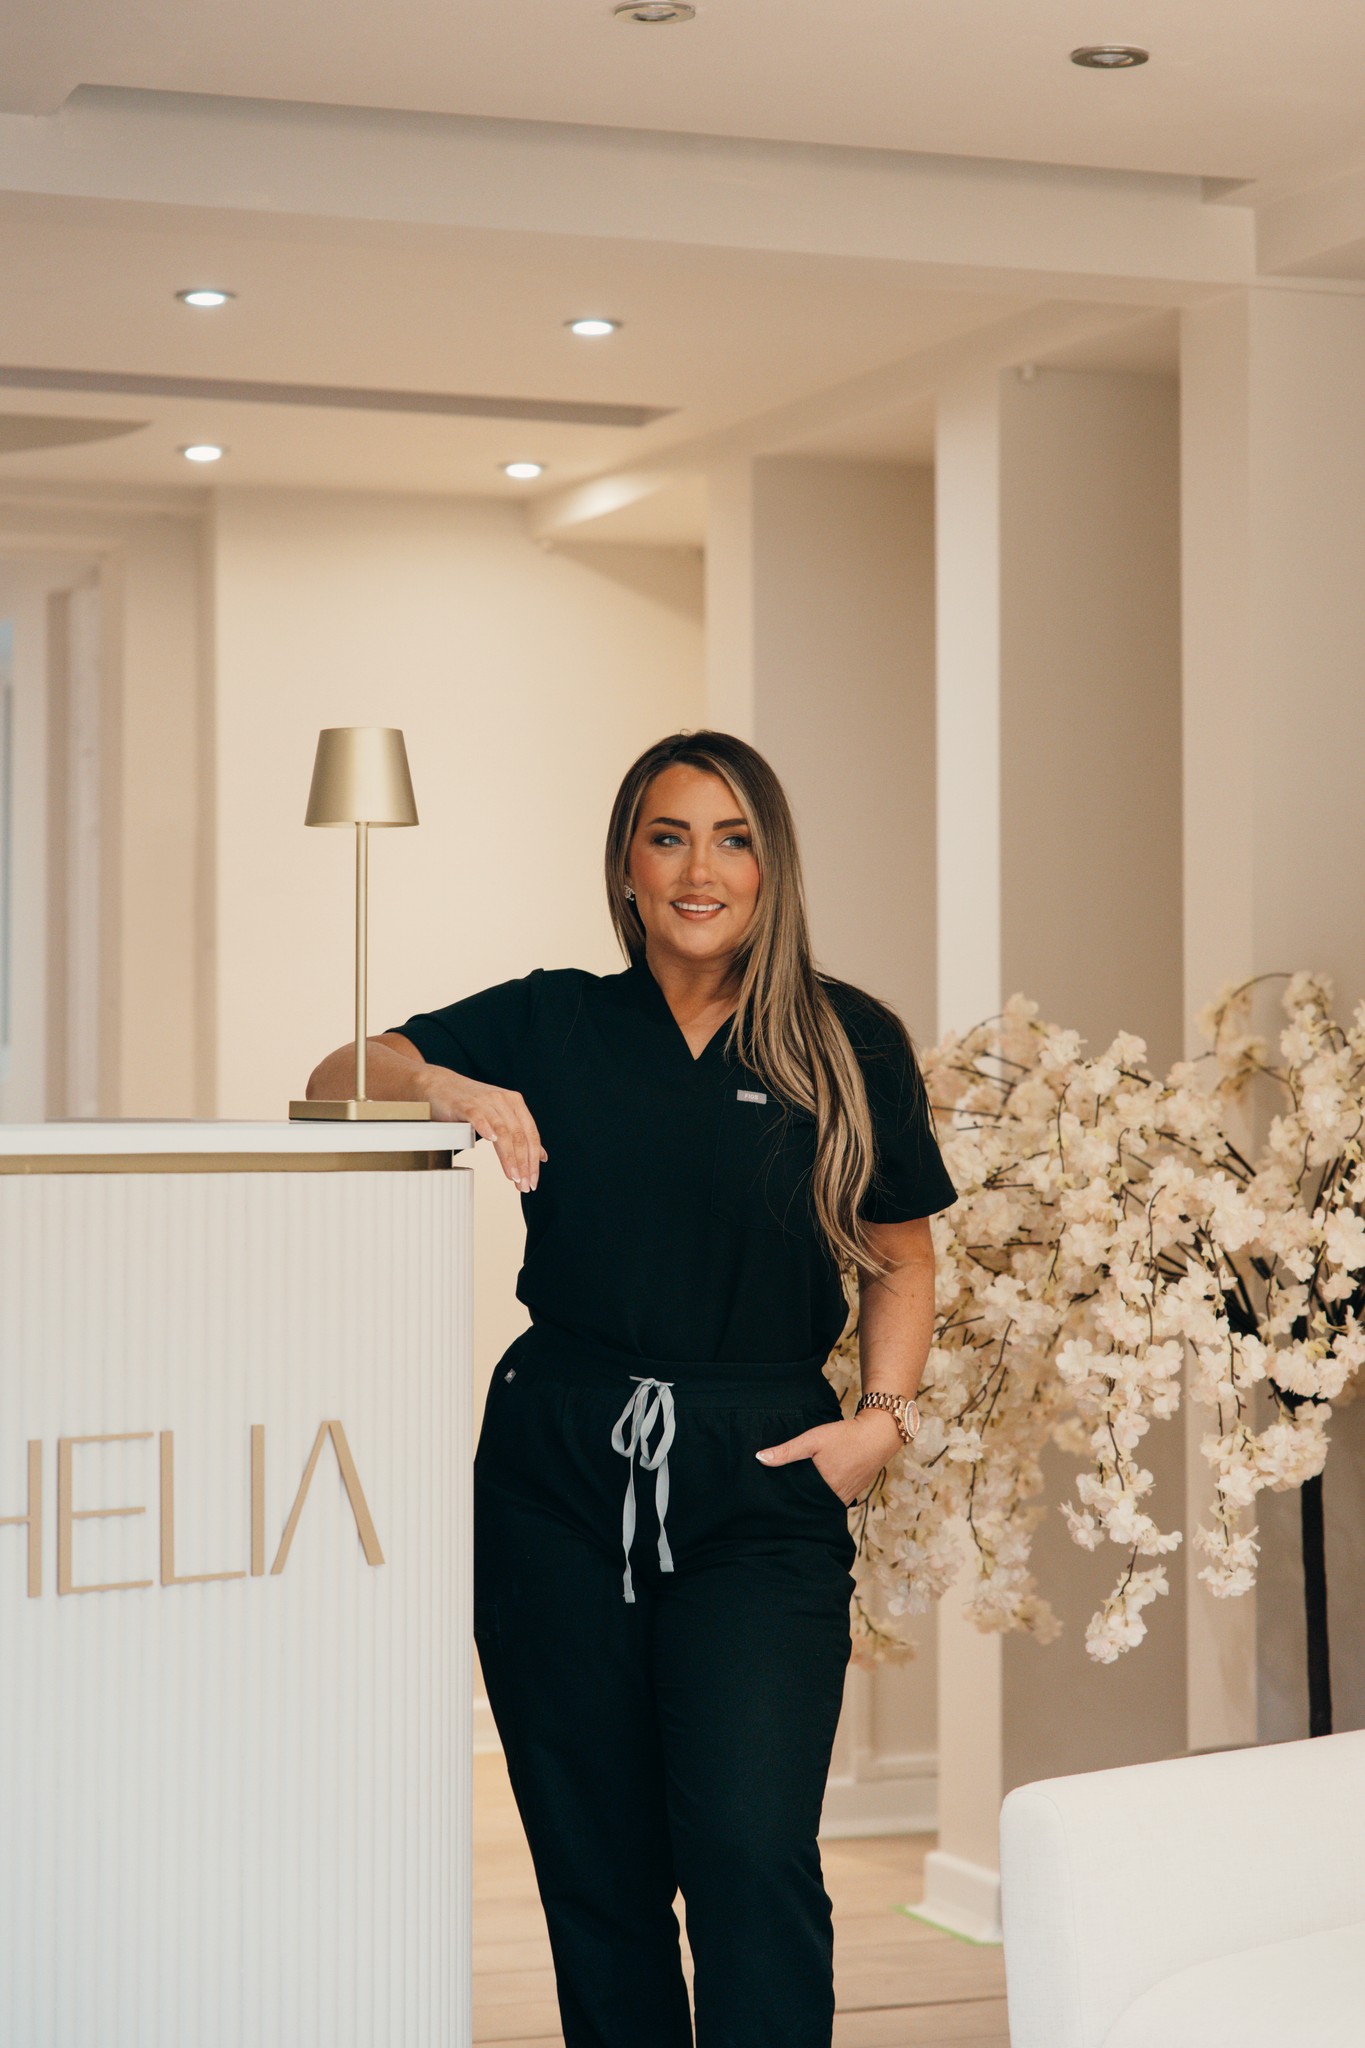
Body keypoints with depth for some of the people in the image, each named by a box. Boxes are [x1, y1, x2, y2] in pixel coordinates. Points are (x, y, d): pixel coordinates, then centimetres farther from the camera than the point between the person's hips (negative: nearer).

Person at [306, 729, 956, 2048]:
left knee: (750, 1855, -15)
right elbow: (335, 1081, 8)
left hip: (760, 1490, -2)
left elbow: (899, 1258, 14)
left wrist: (884, 1415, -1)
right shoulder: (550, 1025, 8)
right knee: (598, 1874, 8)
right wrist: (444, 1087, -13)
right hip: (559, 1475, 2)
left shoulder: (850, 1045, 6)